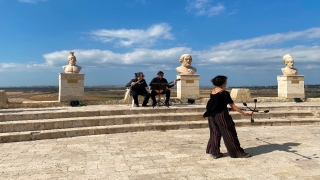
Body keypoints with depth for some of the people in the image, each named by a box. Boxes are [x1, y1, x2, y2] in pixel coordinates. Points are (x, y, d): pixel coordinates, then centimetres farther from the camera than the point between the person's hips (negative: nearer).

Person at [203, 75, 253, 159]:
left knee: (215, 133, 15)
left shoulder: (212, 92, 5)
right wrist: (244, 113, -2)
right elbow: (233, 106, -9)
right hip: (221, 116, -7)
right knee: (230, 134, 3)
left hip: (212, 116, 7)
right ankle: (238, 152, 13)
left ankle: (214, 152, 19)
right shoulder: (224, 93, -12)